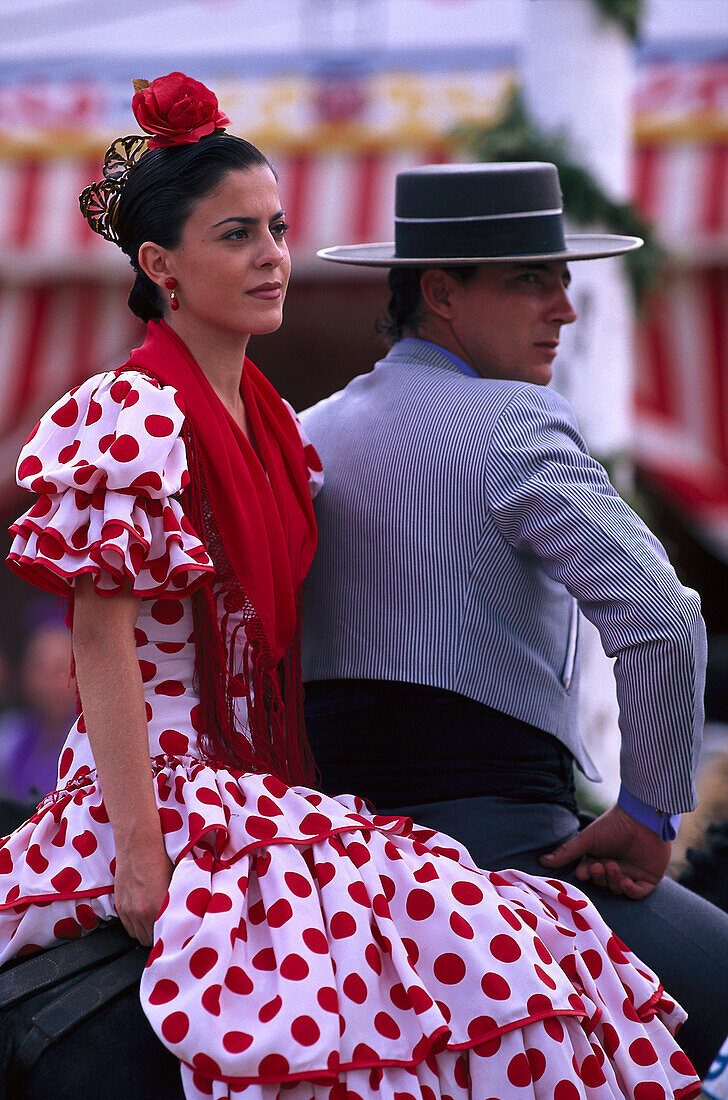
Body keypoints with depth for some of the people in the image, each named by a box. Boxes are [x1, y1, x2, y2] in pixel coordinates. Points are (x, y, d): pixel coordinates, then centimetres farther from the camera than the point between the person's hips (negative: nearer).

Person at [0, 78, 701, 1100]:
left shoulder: (266, 419, 15)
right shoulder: (134, 416, -11)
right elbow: (101, 637, -16)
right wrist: (140, 849, -21)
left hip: (259, 780, 8)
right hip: (168, 791, -8)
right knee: (456, 937, -26)